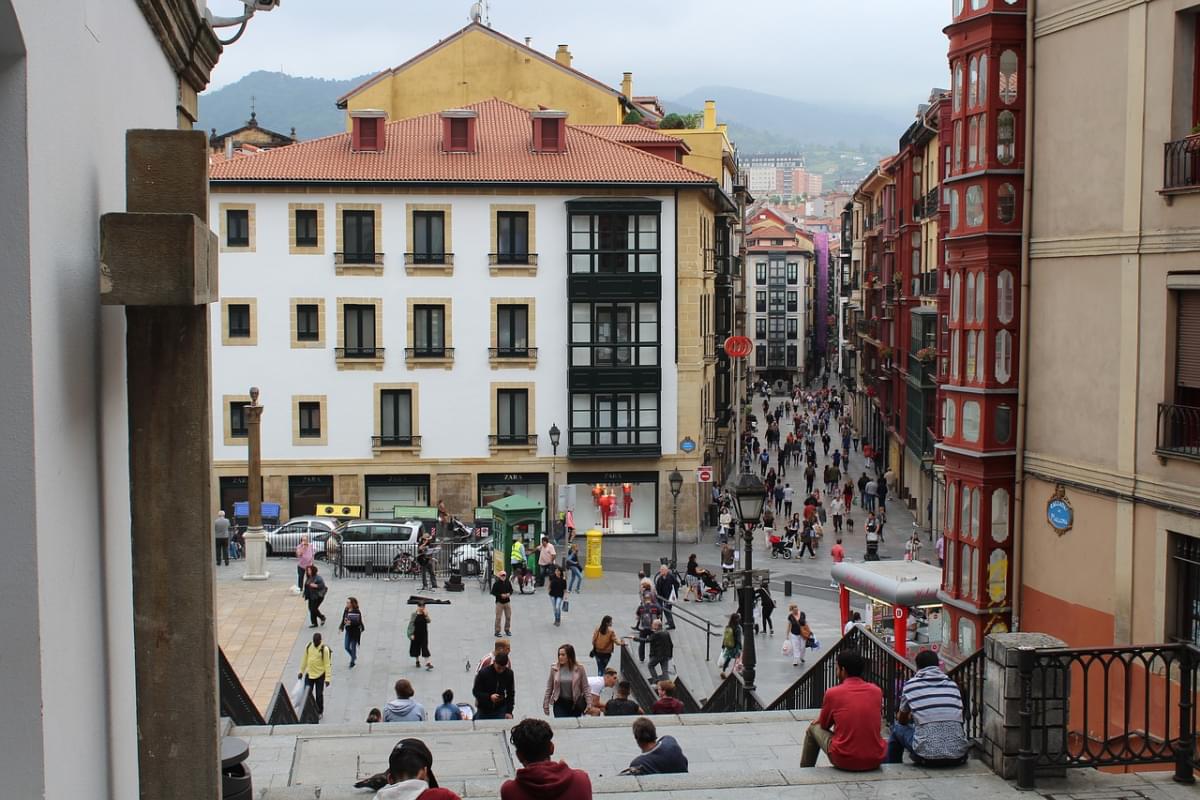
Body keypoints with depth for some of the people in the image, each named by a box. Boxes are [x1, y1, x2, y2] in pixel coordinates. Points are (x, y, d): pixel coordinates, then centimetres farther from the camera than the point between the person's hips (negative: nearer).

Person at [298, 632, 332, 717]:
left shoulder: (324, 649, -16)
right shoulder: (308, 646, -2)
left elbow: (327, 664, -15)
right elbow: (304, 659, 11)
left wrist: (327, 678, -18)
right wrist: (301, 671, 13)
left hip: (320, 675, -4)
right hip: (309, 674, 4)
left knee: (319, 695, 6)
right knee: (307, 694, 5)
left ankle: (319, 712, 22)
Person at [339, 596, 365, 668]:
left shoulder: (357, 612, -18)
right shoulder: (346, 610, 0)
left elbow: (358, 622, -20)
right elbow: (343, 620, 9)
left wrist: (351, 622, -32)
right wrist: (341, 627, -1)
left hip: (355, 632, -5)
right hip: (348, 631, 5)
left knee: (353, 647, 5)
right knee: (346, 647, 6)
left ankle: (352, 661, 23)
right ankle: (354, 657, 33)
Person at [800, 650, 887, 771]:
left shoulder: (832, 693, -6)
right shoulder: (876, 691, 3)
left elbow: (824, 725, 10)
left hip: (844, 761, -3)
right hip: (875, 761, 3)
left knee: (813, 729, 22)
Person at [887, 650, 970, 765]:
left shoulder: (910, 685, 4)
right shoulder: (952, 685, 12)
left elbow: (902, 720, 19)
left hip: (927, 756, -3)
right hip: (958, 756, 3)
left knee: (897, 728, 24)